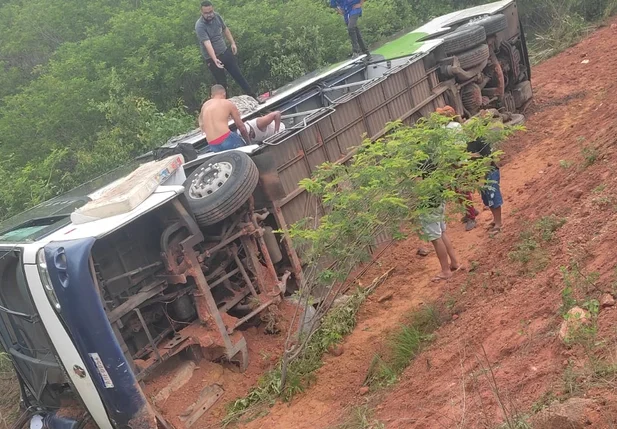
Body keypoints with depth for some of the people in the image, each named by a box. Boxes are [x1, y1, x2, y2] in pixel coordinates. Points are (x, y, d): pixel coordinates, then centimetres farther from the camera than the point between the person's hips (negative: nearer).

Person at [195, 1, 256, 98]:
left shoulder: (217, 16, -5)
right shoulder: (200, 26, -24)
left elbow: (225, 29, 13)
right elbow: (207, 44, -35)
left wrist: (232, 43, 8)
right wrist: (215, 60, -45)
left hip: (225, 52, 5)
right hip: (212, 58, -5)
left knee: (238, 75, 11)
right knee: (222, 83, 2)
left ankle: (252, 97, 20)